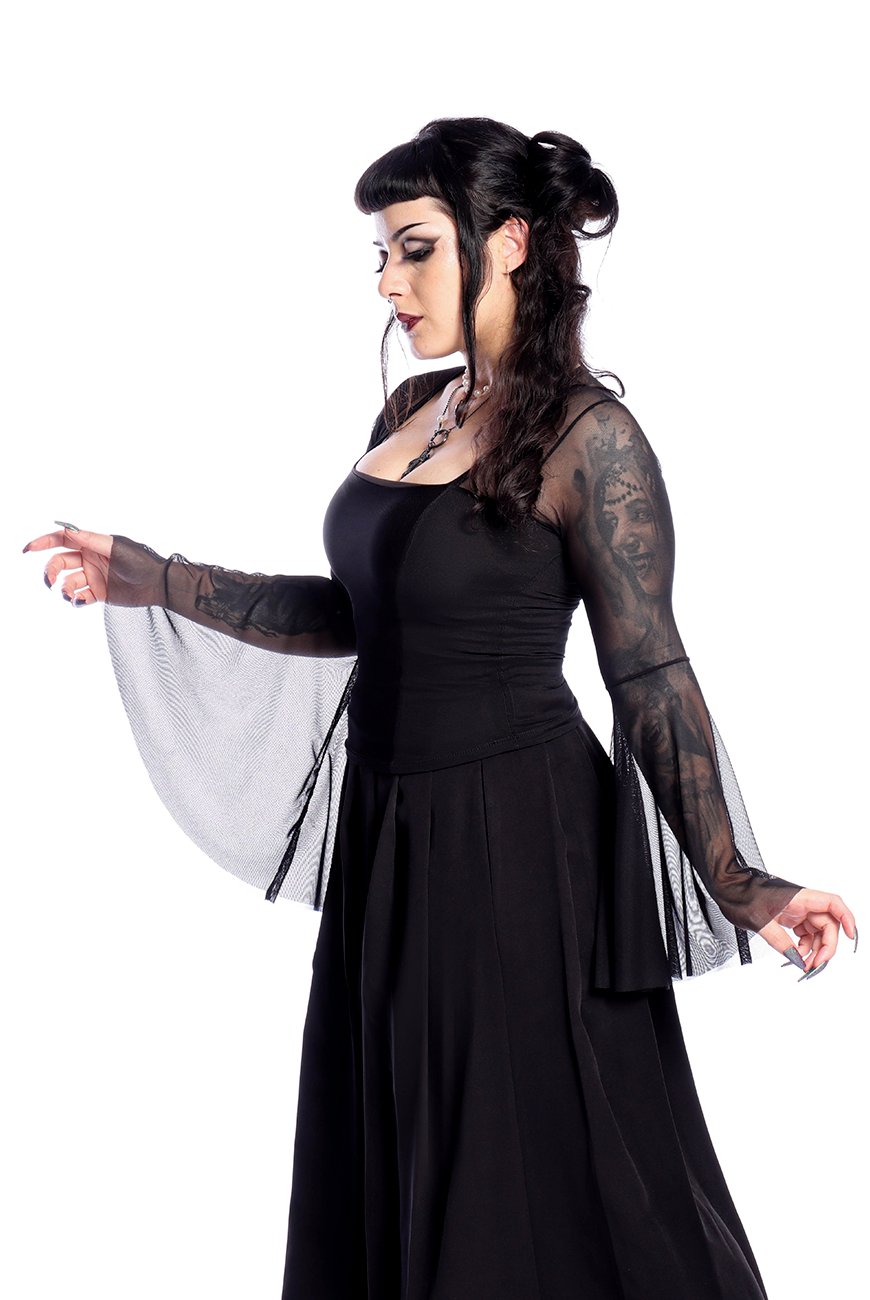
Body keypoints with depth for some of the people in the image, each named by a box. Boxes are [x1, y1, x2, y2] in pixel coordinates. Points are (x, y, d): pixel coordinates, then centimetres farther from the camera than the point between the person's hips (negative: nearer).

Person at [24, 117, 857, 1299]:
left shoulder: (585, 436, -14)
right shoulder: (413, 411, 8)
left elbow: (650, 678, -14)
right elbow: (355, 614, 12)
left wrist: (737, 883, -19)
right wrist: (148, 581, 9)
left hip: (516, 840, -8)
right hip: (390, 833, 8)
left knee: (539, 1192, 6)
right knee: (379, 1182, 19)